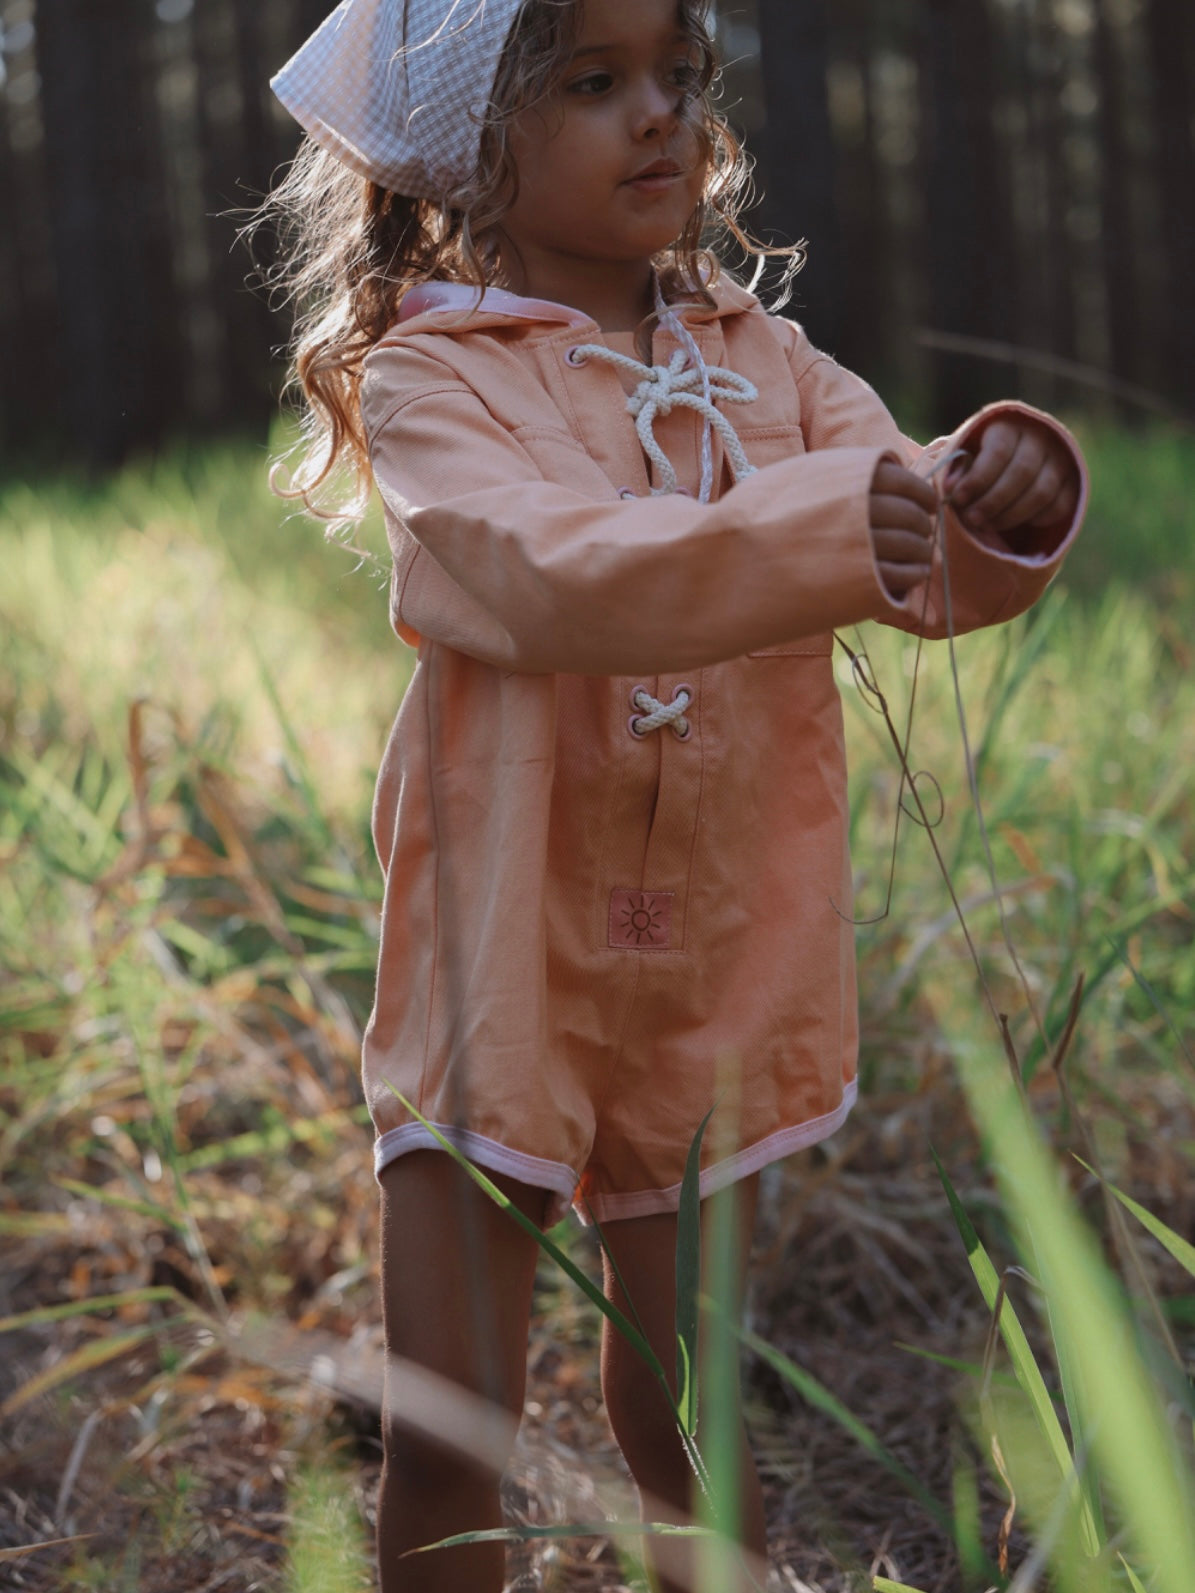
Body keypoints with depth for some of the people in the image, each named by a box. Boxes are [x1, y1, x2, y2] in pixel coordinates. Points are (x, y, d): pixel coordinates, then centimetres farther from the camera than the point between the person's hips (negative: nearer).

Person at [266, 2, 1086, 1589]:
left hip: (713, 970, 4)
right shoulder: (430, 378, -8)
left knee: (686, 1420, 14)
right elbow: (558, 576, -26)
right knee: (448, 1428, -2)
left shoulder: (760, 364, 6)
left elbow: (931, 555, -5)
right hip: (504, 960, -3)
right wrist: (833, 530, -38)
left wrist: (1005, 499, -28)